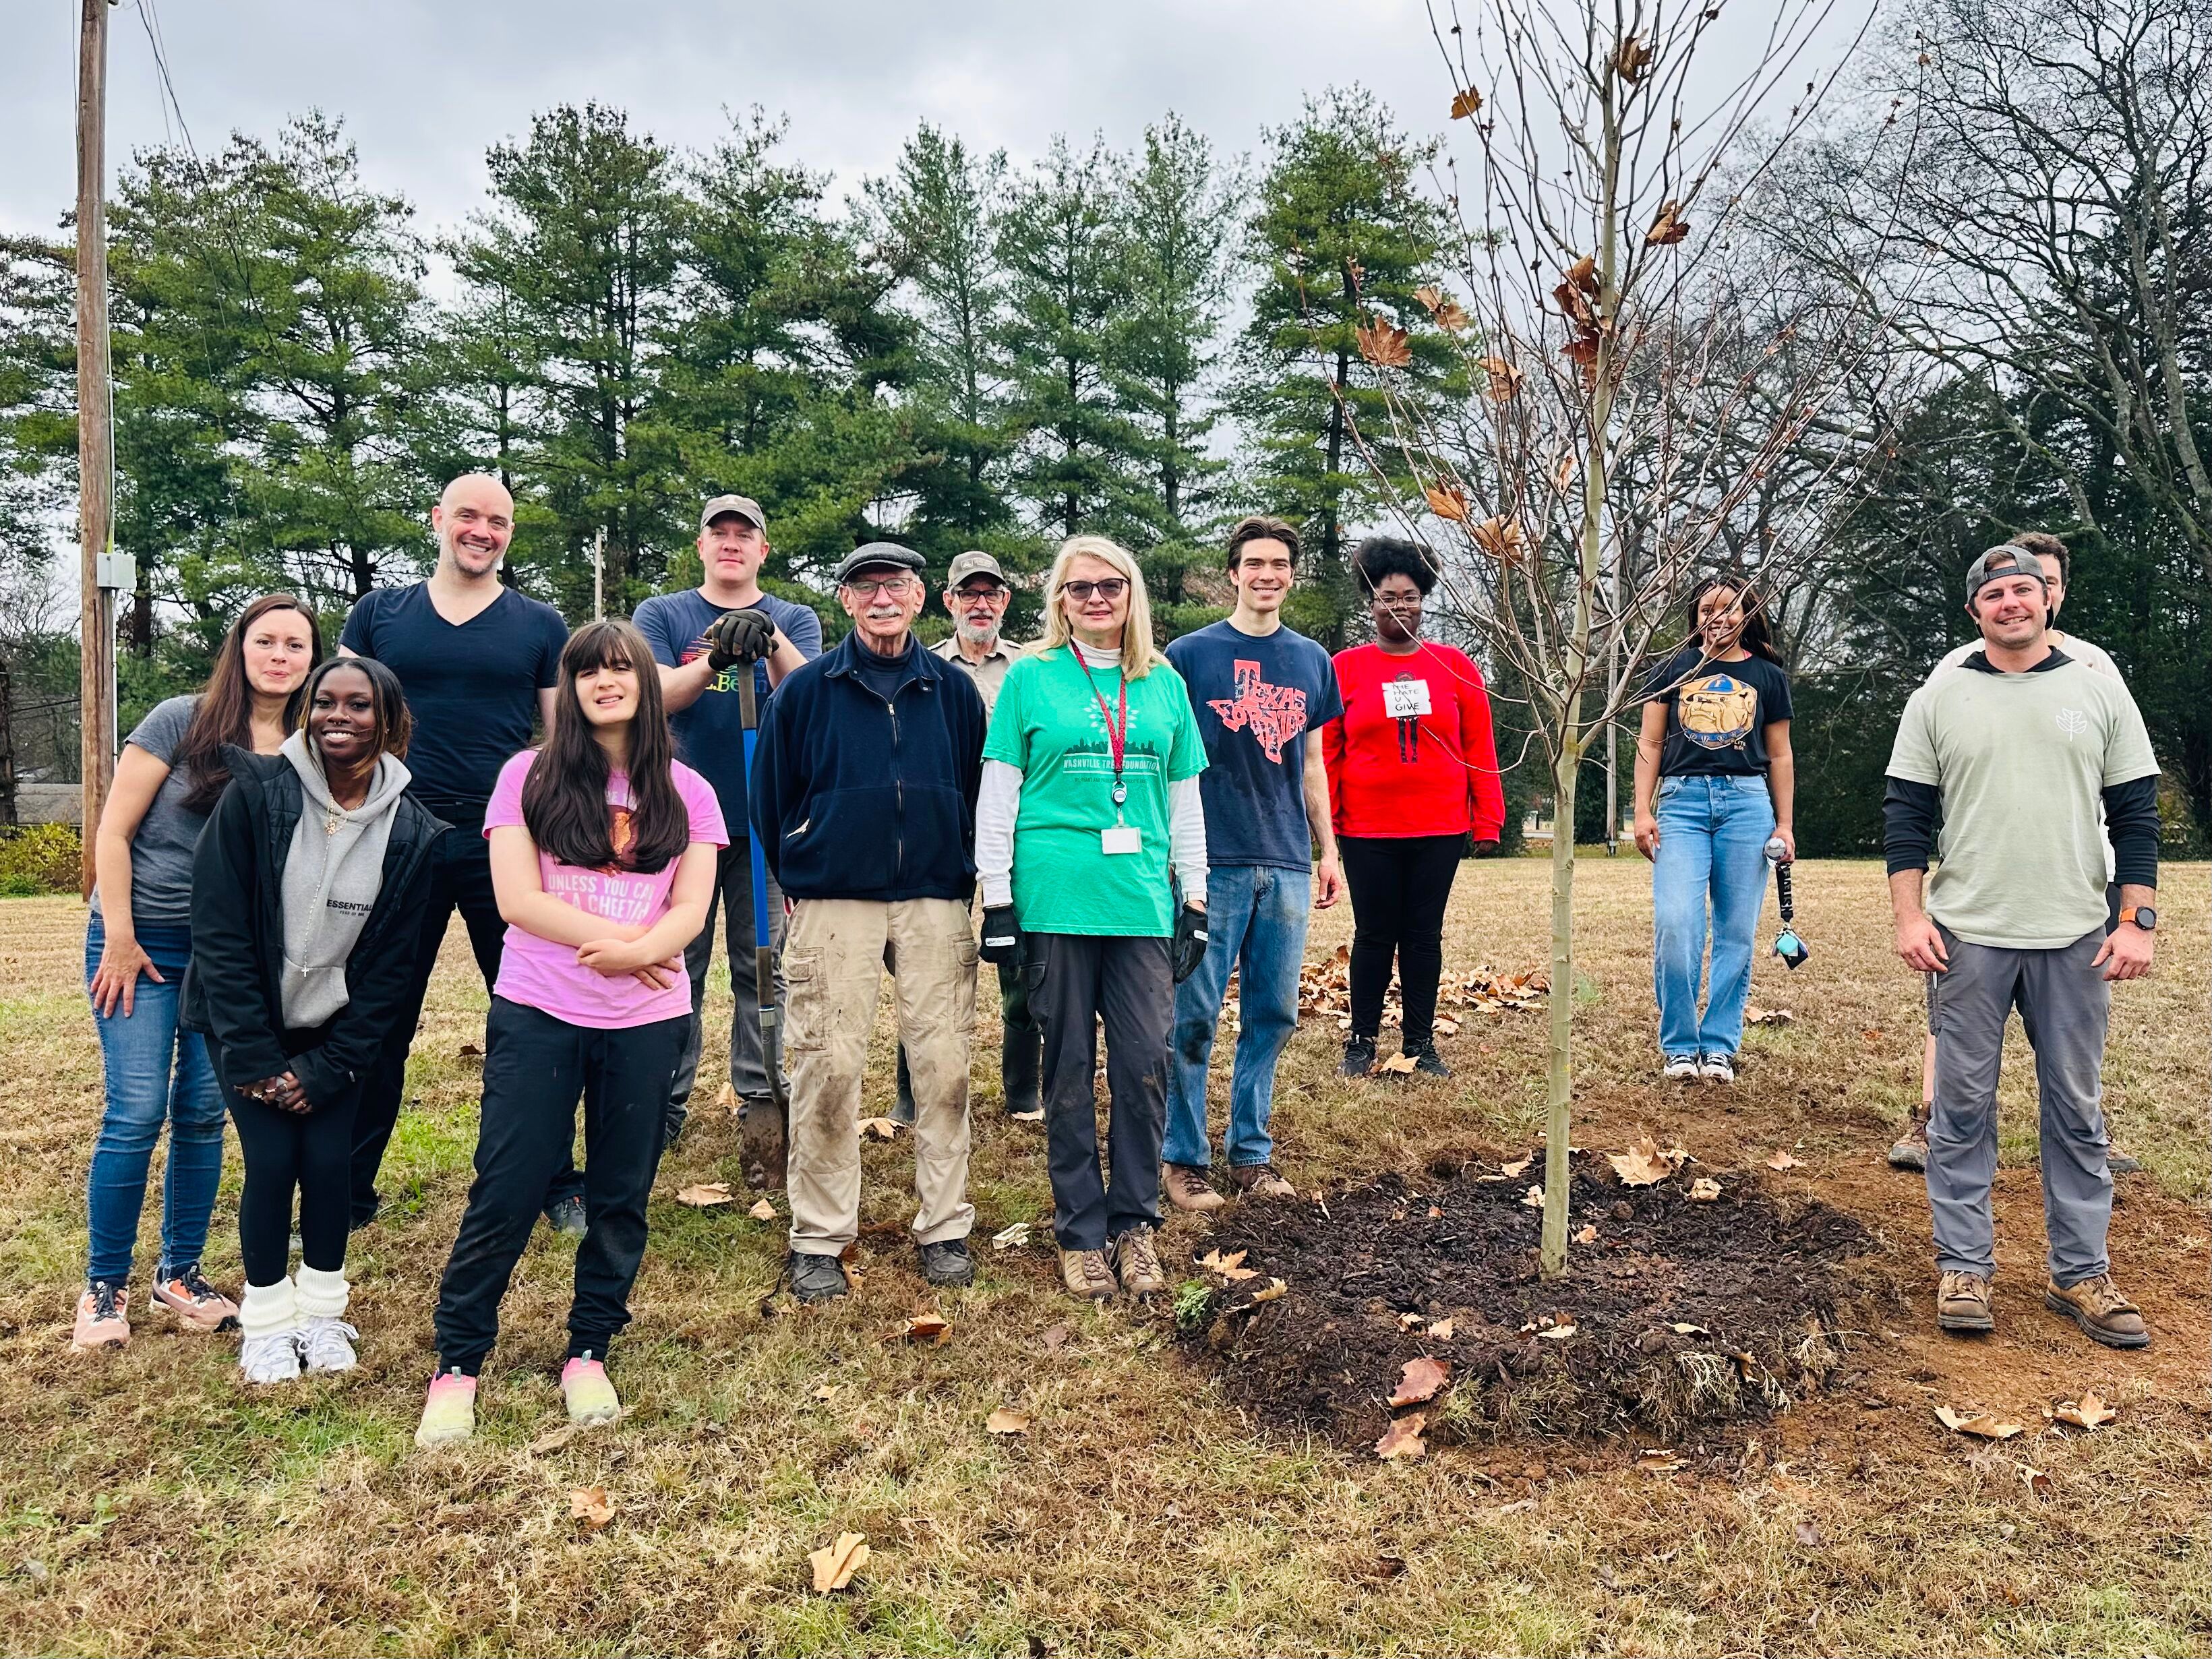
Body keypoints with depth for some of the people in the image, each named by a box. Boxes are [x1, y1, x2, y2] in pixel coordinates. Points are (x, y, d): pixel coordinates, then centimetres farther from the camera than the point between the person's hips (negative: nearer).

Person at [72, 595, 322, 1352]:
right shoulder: (181, 722, -8)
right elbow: (113, 833, -7)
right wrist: (120, 941, -9)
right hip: (143, 942, -3)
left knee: (204, 1112, 7)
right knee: (137, 1112, -6)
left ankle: (179, 1273, 22)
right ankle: (105, 1284, 11)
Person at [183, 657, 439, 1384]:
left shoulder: (410, 830, -10)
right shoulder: (255, 794, -16)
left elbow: (388, 965, -6)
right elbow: (219, 932, -15)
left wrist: (328, 1068, -10)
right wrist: (254, 1058, -16)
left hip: (336, 1027, 1)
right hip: (250, 1023, -1)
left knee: (329, 1161, -5)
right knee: (273, 1162, -7)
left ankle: (323, 1310, 18)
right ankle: (267, 1318, 14)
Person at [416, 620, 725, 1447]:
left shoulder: (685, 792, 6)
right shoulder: (530, 777, 0)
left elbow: (690, 911, -1)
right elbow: (518, 898, -9)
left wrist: (641, 949, -20)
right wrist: (627, 937, -12)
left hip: (646, 1021, 2)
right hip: (537, 1015, -2)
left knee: (621, 1196, 10)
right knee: (505, 1193, 2)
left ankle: (589, 1355, 26)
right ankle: (457, 1364, 18)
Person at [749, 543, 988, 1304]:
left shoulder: (953, 690, 8)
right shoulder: (805, 690, 4)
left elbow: (978, 792, 14)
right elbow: (770, 797, 10)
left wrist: (964, 881, 11)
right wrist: (798, 879, 11)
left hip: (935, 903, 1)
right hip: (833, 904, -1)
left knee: (943, 1066, 1)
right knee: (829, 1069, -2)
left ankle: (944, 1229, 15)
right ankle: (819, 1239, 11)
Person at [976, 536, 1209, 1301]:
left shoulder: (1165, 684, 12)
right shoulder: (1030, 677, 4)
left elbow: (1186, 799, 15)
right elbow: (997, 793, 2)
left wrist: (1196, 899, 11)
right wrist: (996, 899, -3)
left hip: (1144, 901, 2)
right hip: (1056, 899, -2)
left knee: (1146, 1063, 1)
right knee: (1070, 1066, 5)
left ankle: (1134, 1222, 17)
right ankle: (1081, 1230, 17)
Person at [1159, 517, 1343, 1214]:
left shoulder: (1312, 660, 12)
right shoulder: (1190, 654, 0)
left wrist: (1328, 853, 14)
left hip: (1286, 865, 4)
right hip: (1213, 862, -4)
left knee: (1273, 1014, 8)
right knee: (1195, 1016, -1)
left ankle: (1251, 1151, 21)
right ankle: (1184, 1158, 11)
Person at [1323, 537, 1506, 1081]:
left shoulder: (1454, 666, 4)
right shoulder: (1345, 668, 0)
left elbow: (1480, 749, 5)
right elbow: (1325, 752, 0)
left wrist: (1487, 820, 1)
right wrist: (1324, 822, -3)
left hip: (1440, 828, 1)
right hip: (1368, 830, -1)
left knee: (1425, 934, 9)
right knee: (1374, 934, 6)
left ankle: (1420, 1043, 19)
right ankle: (1362, 1042, 18)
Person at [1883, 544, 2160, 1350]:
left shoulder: (2099, 692, 7)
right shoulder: (1939, 699, 5)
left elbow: (2136, 814, 6)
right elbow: (1907, 814, 3)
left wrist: (2138, 921, -2)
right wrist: (1909, 916, -5)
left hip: (2075, 941, 1)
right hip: (1968, 938, -1)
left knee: (2076, 1110, 8)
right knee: (1963, 1106, 4)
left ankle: (2081, 1275, 19)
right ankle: (1964, 1267, 14)